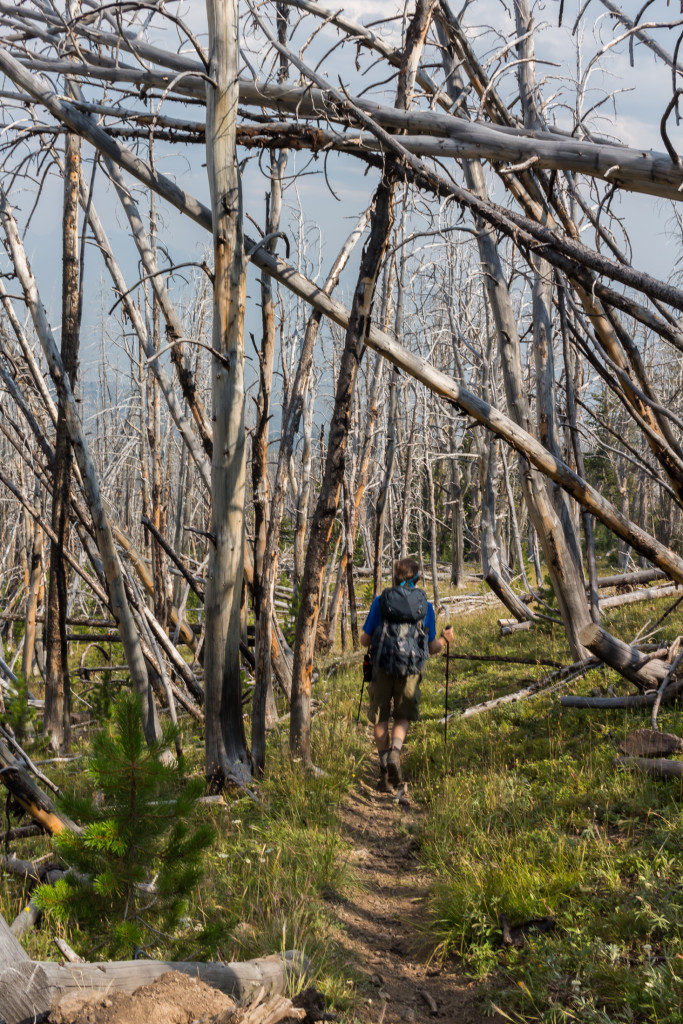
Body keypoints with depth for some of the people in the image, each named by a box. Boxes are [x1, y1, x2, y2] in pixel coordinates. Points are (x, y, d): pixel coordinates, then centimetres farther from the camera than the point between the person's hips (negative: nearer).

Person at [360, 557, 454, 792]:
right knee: (403, 717, 16)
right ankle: (395, 753, -9)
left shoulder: (380, 601, 2)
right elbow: (432, 648, 6)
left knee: (380, 719, 12)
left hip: (382, 668, -1)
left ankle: (384, 766, 7)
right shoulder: (426, 606, 6)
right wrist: (445, 639, 20)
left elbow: (365, 640, 5)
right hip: (411, 670, 1)